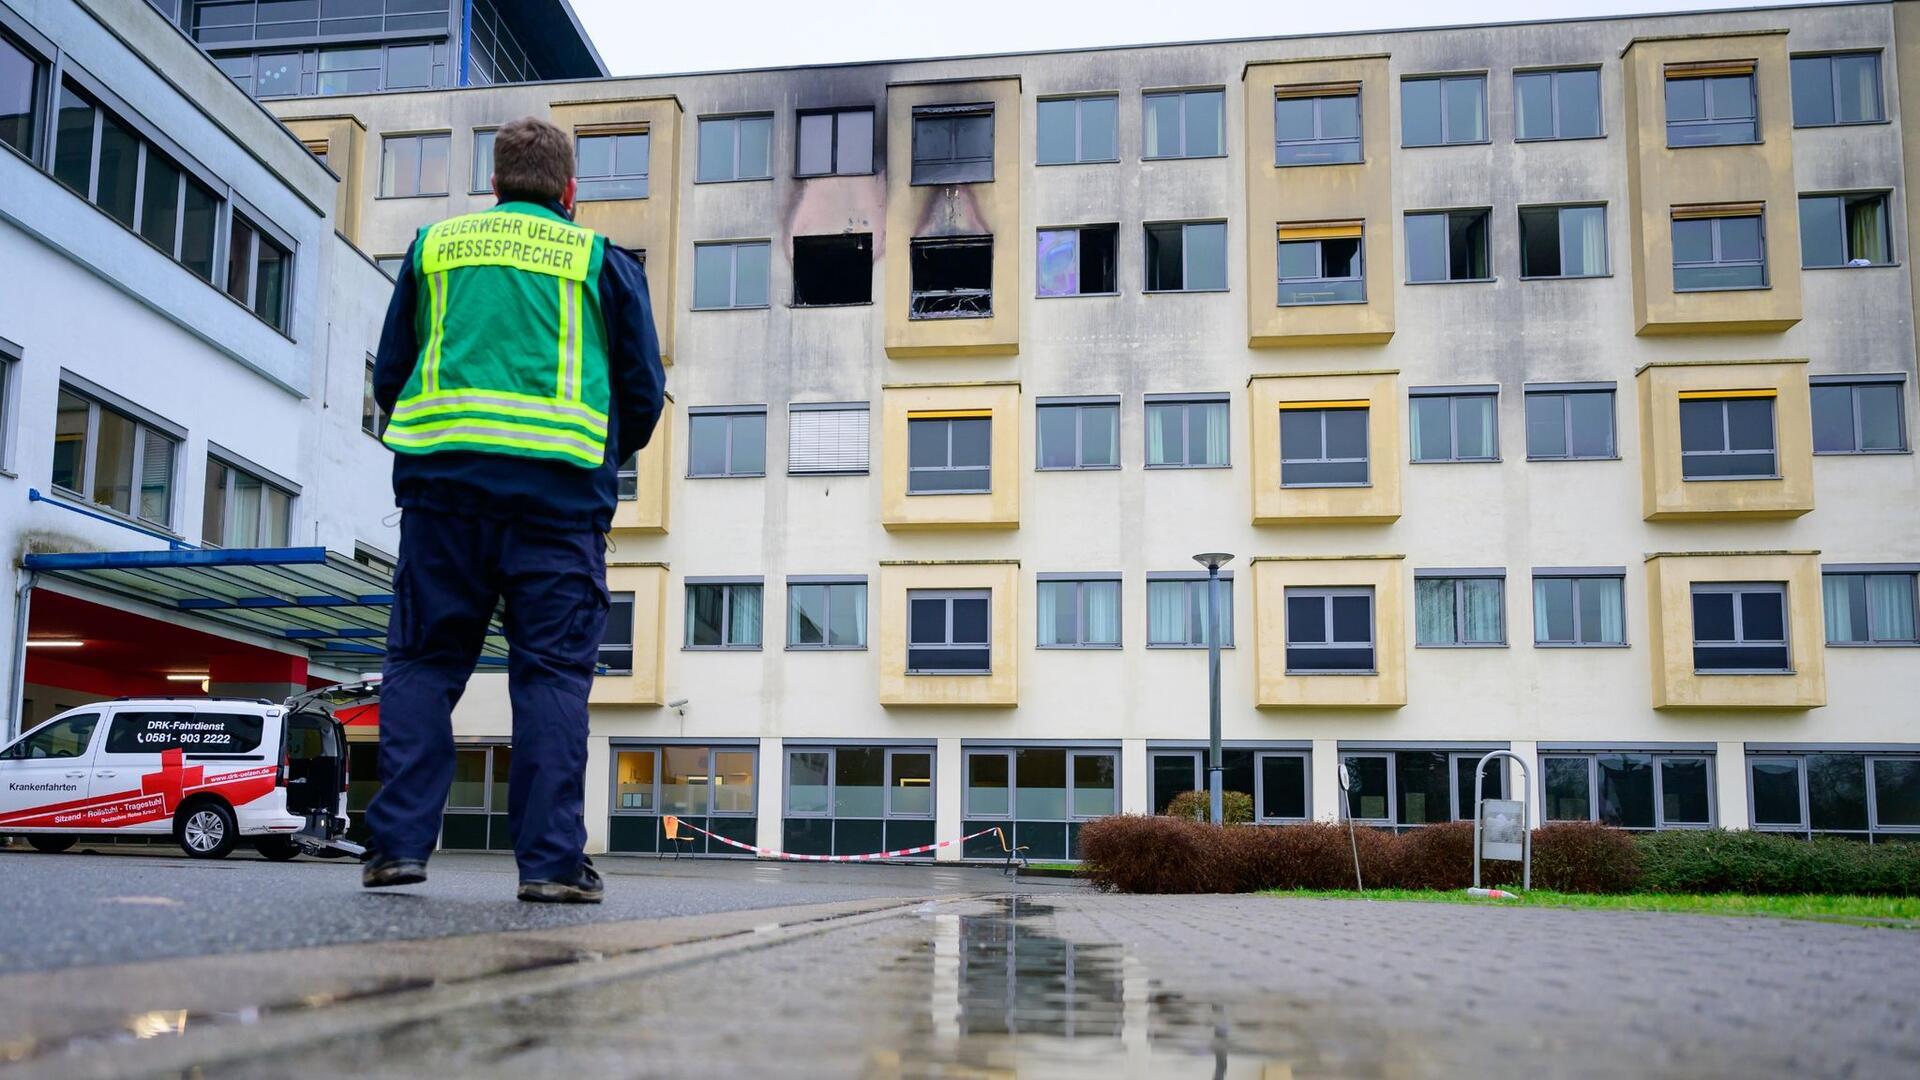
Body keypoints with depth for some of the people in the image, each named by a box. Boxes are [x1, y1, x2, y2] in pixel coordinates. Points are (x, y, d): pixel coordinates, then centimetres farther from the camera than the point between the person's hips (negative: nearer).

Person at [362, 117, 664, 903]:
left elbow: (388, 376, 18)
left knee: (422, 660, 7)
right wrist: (607, 456, 29)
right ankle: (552, 857, -5)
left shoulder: (434, 247, 17)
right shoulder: (602, 261, 11)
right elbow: (644, 393, 11)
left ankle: (398, 841, 1)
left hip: (441, 477, 2)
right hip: (560, 485, -1)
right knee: (552, 670, -1)